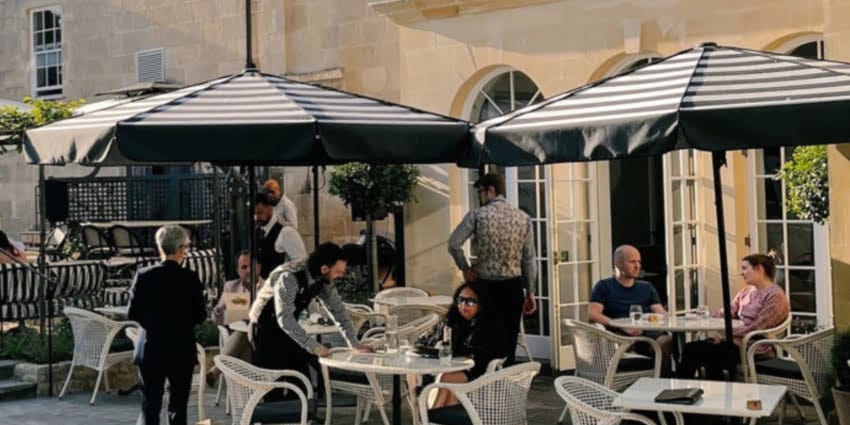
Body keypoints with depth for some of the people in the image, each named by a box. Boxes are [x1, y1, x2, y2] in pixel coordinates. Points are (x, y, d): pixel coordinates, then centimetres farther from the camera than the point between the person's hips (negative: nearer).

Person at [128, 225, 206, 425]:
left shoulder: (143, 276, -6)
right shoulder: (190, 278, -11)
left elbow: (133, 314, -3)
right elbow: (200, 316, -8)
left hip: (151, 349, 2)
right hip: (181, 350, -1)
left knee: (150, 405, 9)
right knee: (178, 406, 7)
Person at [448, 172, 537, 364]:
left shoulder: (477, 215, -6)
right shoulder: (523, 218, 3)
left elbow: (454, 244, -14)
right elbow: (529, 259, 5)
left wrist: (465, 268, 1)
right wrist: (530, 292, 10)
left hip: (486, 286, -2)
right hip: (513, 286, 2)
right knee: (509, 340, 9)